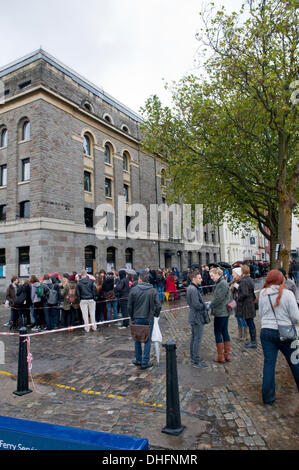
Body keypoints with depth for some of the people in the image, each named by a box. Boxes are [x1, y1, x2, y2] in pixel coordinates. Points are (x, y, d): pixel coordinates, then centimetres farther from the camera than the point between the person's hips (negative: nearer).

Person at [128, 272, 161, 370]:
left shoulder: (134, 290, -6)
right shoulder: (153, 290, -4)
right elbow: (158, 305, -5)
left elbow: (129, 306, -2)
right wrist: (155, 315, 10)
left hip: (137, 318, 0)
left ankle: (138, 360, 25)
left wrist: (132, 317, 11)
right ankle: (145, 362, 10)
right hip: (149, 318, 0)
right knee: (148, 340, 8)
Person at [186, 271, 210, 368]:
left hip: (193, 316, 11)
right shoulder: (194, 289, -22)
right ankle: (196, 361, 3)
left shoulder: (190, 288, 10)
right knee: (198, 339, -4)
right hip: (197, 317, -11)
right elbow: (196, 304, -27)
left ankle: (193, 358, 28)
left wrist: (203, 305, 9)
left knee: (193, 337, 17)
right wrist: (205, 307, -11)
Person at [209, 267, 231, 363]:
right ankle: (227, 355, 23)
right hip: (224, 312, 10)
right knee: (225, 332, 14)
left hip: (220, 313, -10)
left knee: (218, 333, 1)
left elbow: (218, 298, -23)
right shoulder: (220, 283, 12)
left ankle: (220, 357, 9)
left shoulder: (222, 284, -19)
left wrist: (210, 305, -14)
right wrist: (211, 304, 4)